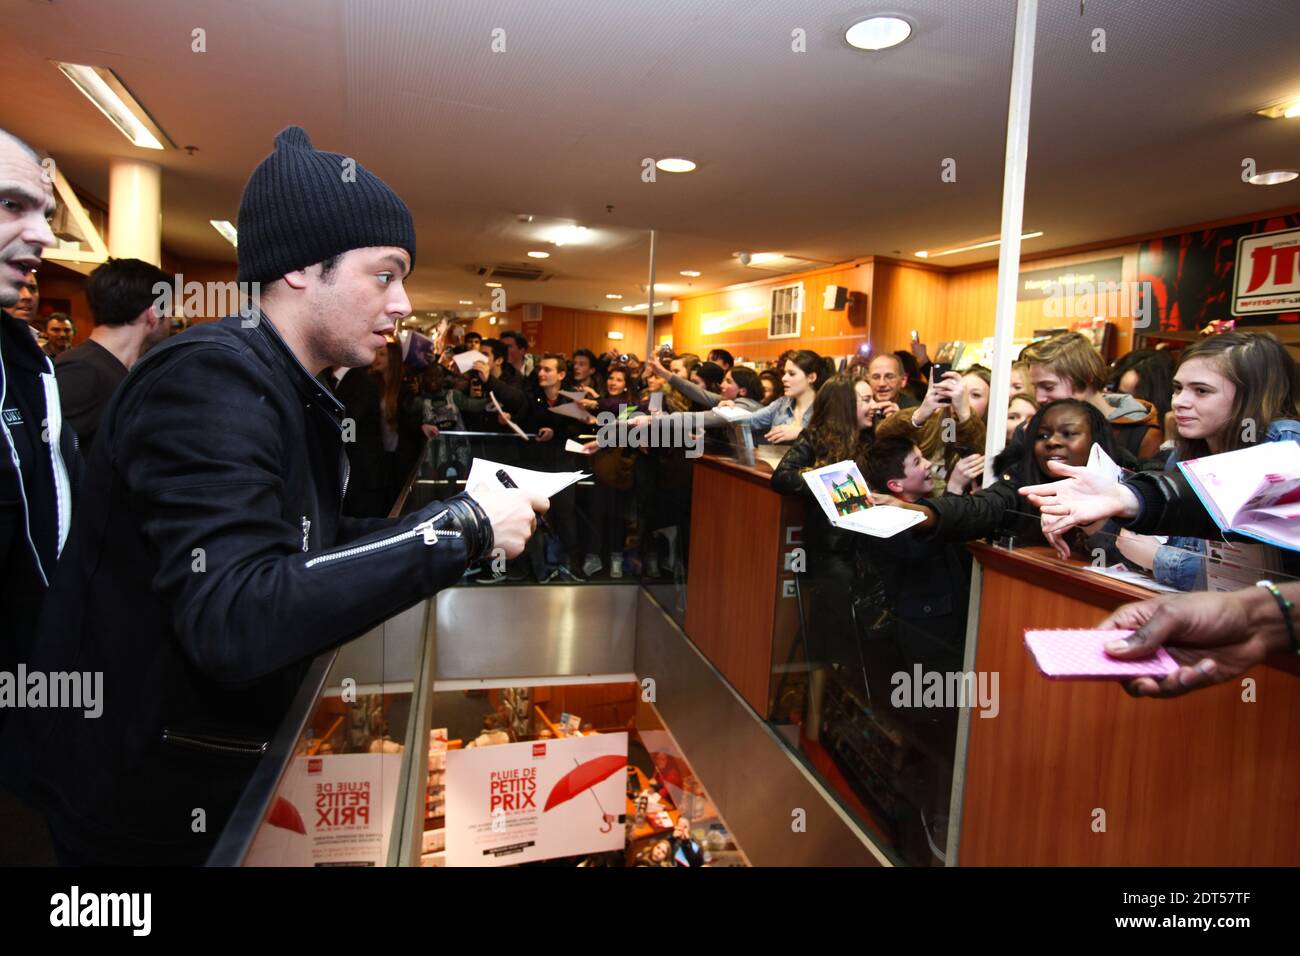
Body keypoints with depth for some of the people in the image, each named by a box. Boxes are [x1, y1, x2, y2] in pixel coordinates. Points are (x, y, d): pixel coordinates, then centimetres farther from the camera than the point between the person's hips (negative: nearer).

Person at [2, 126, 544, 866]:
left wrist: (461, 522, -4)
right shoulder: (209, 380, -25)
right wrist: (459, 528, -32)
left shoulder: (298, 395, 5)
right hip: (136, 801, -8)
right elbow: (235, 624, -37)